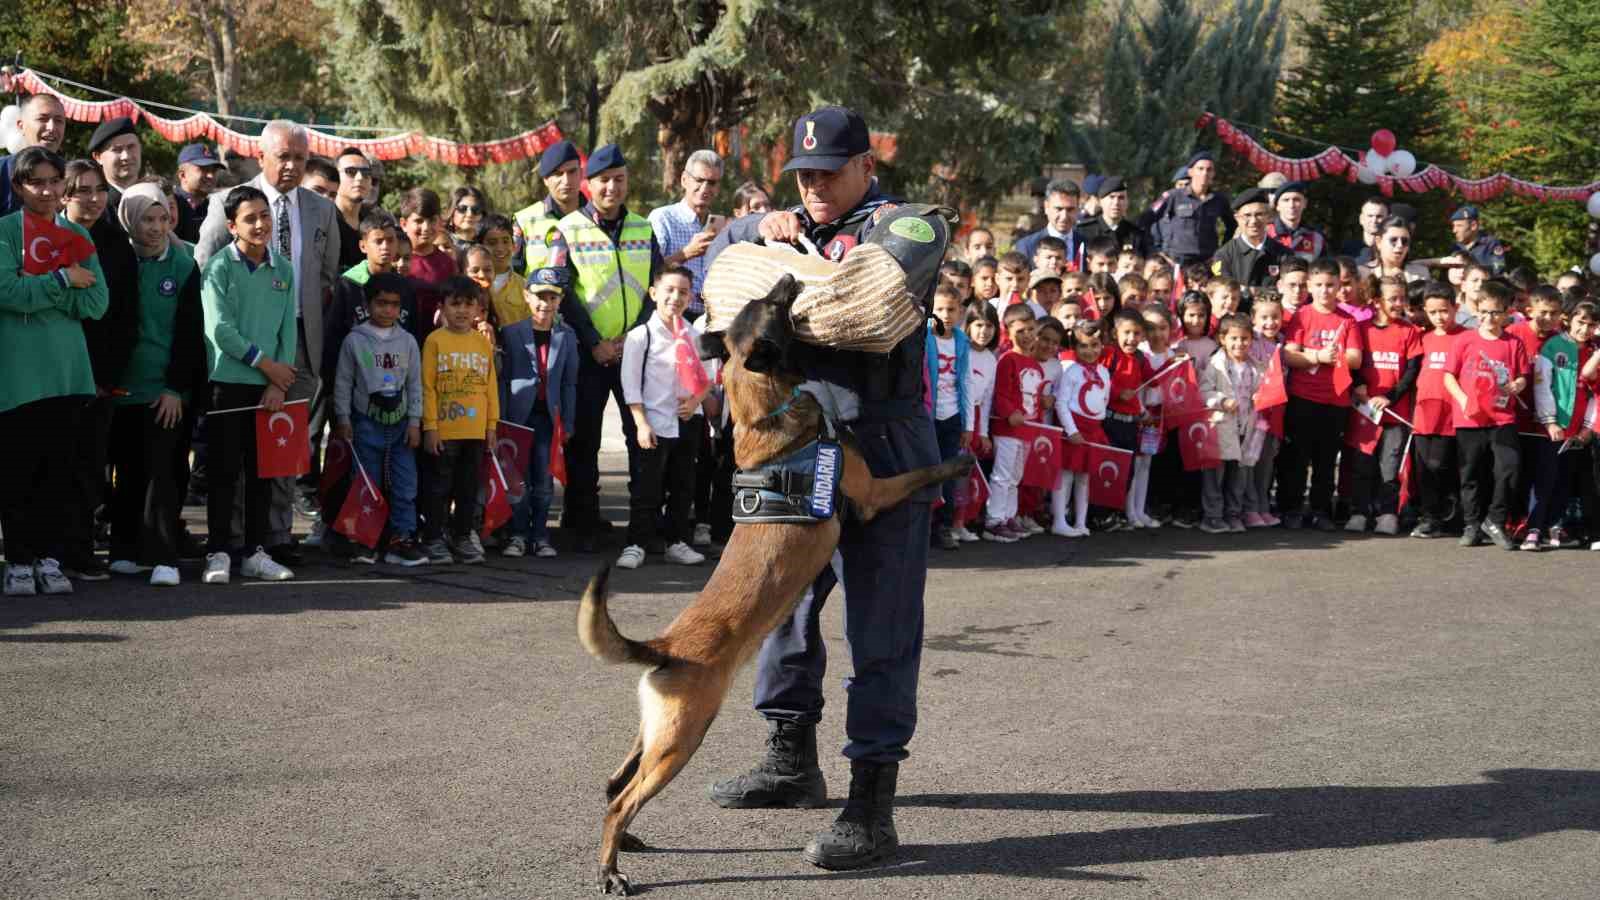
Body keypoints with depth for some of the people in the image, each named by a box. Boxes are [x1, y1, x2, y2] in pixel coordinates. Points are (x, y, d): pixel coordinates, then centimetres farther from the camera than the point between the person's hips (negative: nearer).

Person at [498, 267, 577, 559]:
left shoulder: (566, 335, 7)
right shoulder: (511, 332, 2)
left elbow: (569, 382, 9)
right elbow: (503, 378, 0)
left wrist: (567, 422, 5)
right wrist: (501, 421, -5)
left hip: (549, 417, 1)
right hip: (518, 416, -1)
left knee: (544, 480, 3)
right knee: (518, 479, 1)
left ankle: (540, 535, 11)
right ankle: (518, 534, 9)